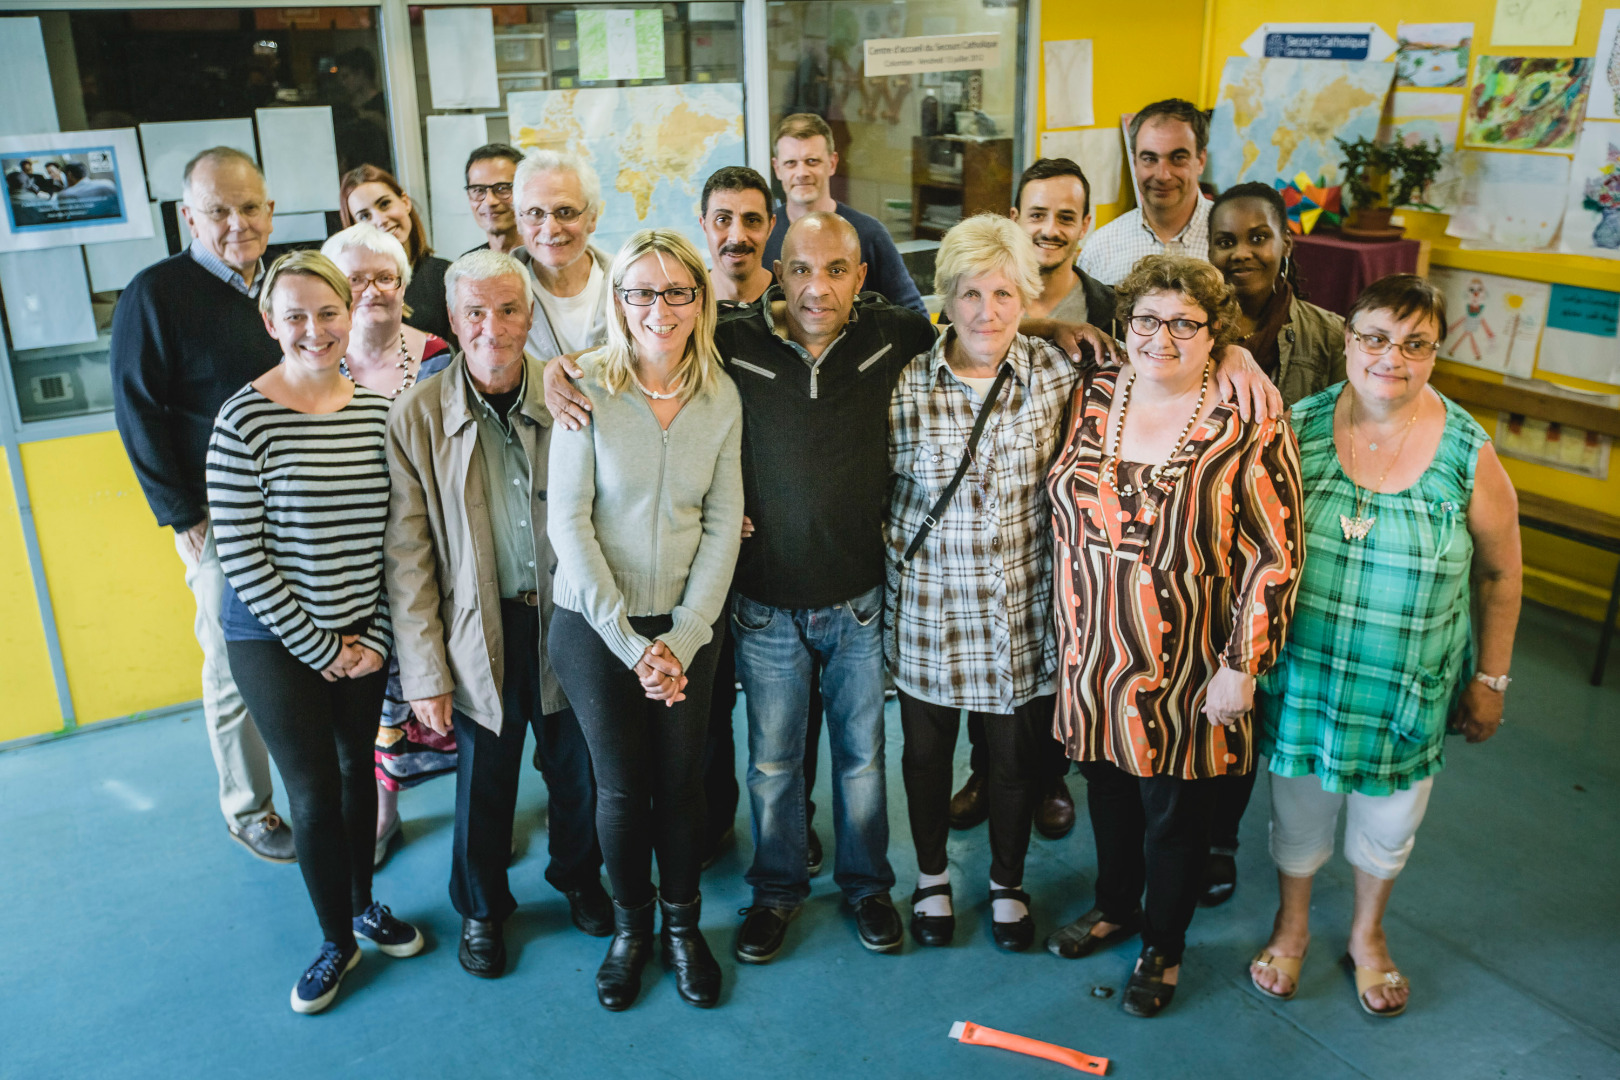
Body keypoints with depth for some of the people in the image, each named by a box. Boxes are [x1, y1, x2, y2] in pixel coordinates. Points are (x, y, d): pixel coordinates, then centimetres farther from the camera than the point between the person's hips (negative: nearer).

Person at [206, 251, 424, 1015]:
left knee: (357, 769, 17)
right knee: (313, 791, 5)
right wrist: (318, 648, -12)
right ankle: (337, 939, 26)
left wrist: (375, 637, -2)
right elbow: (238, 553, -15)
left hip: (360, 633, 4)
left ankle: (364, 903, 39)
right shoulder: (246, 420, -15)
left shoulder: (377, 409, -2)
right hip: (275, 639, -4)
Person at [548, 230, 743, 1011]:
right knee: (621, 787, 6)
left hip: (687, 624, 2)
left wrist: (681, 637, -7)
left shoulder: (721, 398, -1)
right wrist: (630, 642, -13)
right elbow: (569, 521, -11)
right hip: (595, 622, -2)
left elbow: (723, 524, 1)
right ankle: (630, 927, 31)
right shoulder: (588, 387, -10)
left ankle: (683, 926, 32)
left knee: (683, 781, 9)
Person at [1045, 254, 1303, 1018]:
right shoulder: (1091, 398, -1)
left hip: (1184, 671, -4)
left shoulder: (1249, 430, -14)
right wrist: (1069, 633, 10)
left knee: (1173, 810, 14)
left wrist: (1241, 668, -12)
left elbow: (1273, 559, -12)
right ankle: (1115, 905, 48)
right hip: (1092, 656, 4)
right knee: (1106, 786, 22)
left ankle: (1164, 945, 38)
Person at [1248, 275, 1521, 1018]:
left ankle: (1368, 935, 47)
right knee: (1299, 805, 17)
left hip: (1408, 687, 0)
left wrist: (1490, 680, 4)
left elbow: (1499, 575, 0)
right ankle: (1292, 925, 45)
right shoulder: (1298, 428, -9)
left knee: (1389, 818, 18)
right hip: (1301, 672, 0)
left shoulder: (1469, 457, -12)